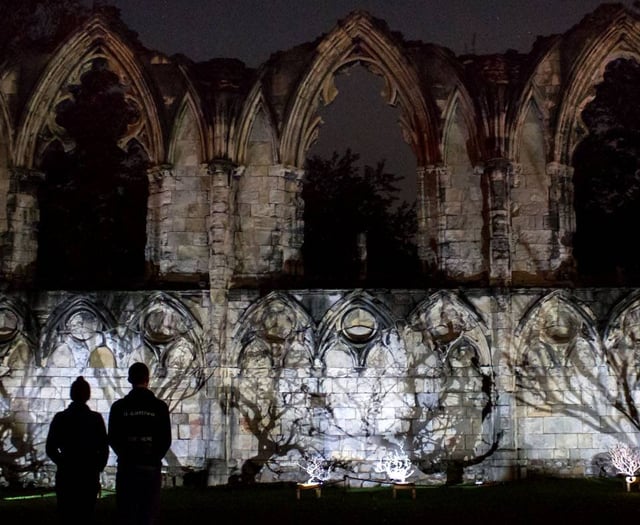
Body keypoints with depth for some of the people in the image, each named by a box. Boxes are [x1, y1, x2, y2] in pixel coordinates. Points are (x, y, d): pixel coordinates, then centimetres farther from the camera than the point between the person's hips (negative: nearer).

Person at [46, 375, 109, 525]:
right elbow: (104, 450, -5)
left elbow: (50, 449, 0)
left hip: (66, 475, 0)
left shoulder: (60, 418, -3)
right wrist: (97, 469, 9)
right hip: (90, 475, 0)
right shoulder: (96, 418, -5)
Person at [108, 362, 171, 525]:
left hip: (126, 467, 0)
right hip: (152, 468, 0)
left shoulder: (119, 407, -2)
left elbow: (113, 439, 2)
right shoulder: (159, 406, -3)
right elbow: (166, 440, -1)